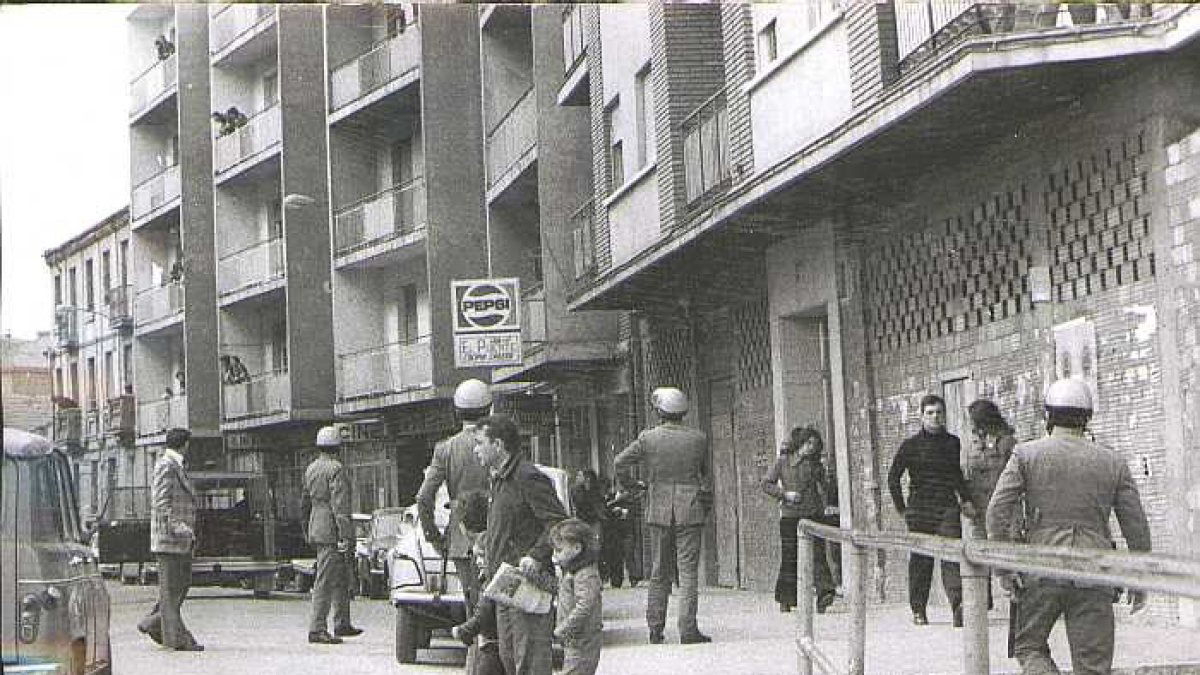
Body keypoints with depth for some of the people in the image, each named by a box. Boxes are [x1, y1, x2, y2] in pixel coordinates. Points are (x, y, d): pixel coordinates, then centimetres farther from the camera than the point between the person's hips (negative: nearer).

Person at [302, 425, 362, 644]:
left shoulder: (311, 469, 13)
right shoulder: (336, 469, -14)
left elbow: (306, 501, 22)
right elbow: (340, 505, -19)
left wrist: (306, 531, 31)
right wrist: (347, 535, -20)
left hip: (316, 529, 9)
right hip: (331, 531, -9)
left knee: (341, 579, 18)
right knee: (325, 581, -8)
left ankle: (342, 624, 24)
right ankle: (317, 630, -8)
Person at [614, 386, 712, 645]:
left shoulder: (647, 438, -4)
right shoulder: (698, 439, -1)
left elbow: (620, 463, 0)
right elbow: (705, 475, 10)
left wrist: (629, 484, 18)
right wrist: (706, 502, 22)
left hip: (658, 512, 1)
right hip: (690, 512, -1)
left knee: (659, 572, 11)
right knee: (688, 570, 0)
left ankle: (655, 629, 14)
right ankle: (688, 629, -6)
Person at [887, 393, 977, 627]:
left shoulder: (953, 442, 11)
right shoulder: (911, 445, 3)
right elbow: (893, 477, 8)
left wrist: (965, 499, 18)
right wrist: (901, 508, 4)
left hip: (948, 509, 1)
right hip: (919, 510, -1)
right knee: (920, 560, 4)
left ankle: (958, 603, -27)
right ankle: (918, 610, 15)